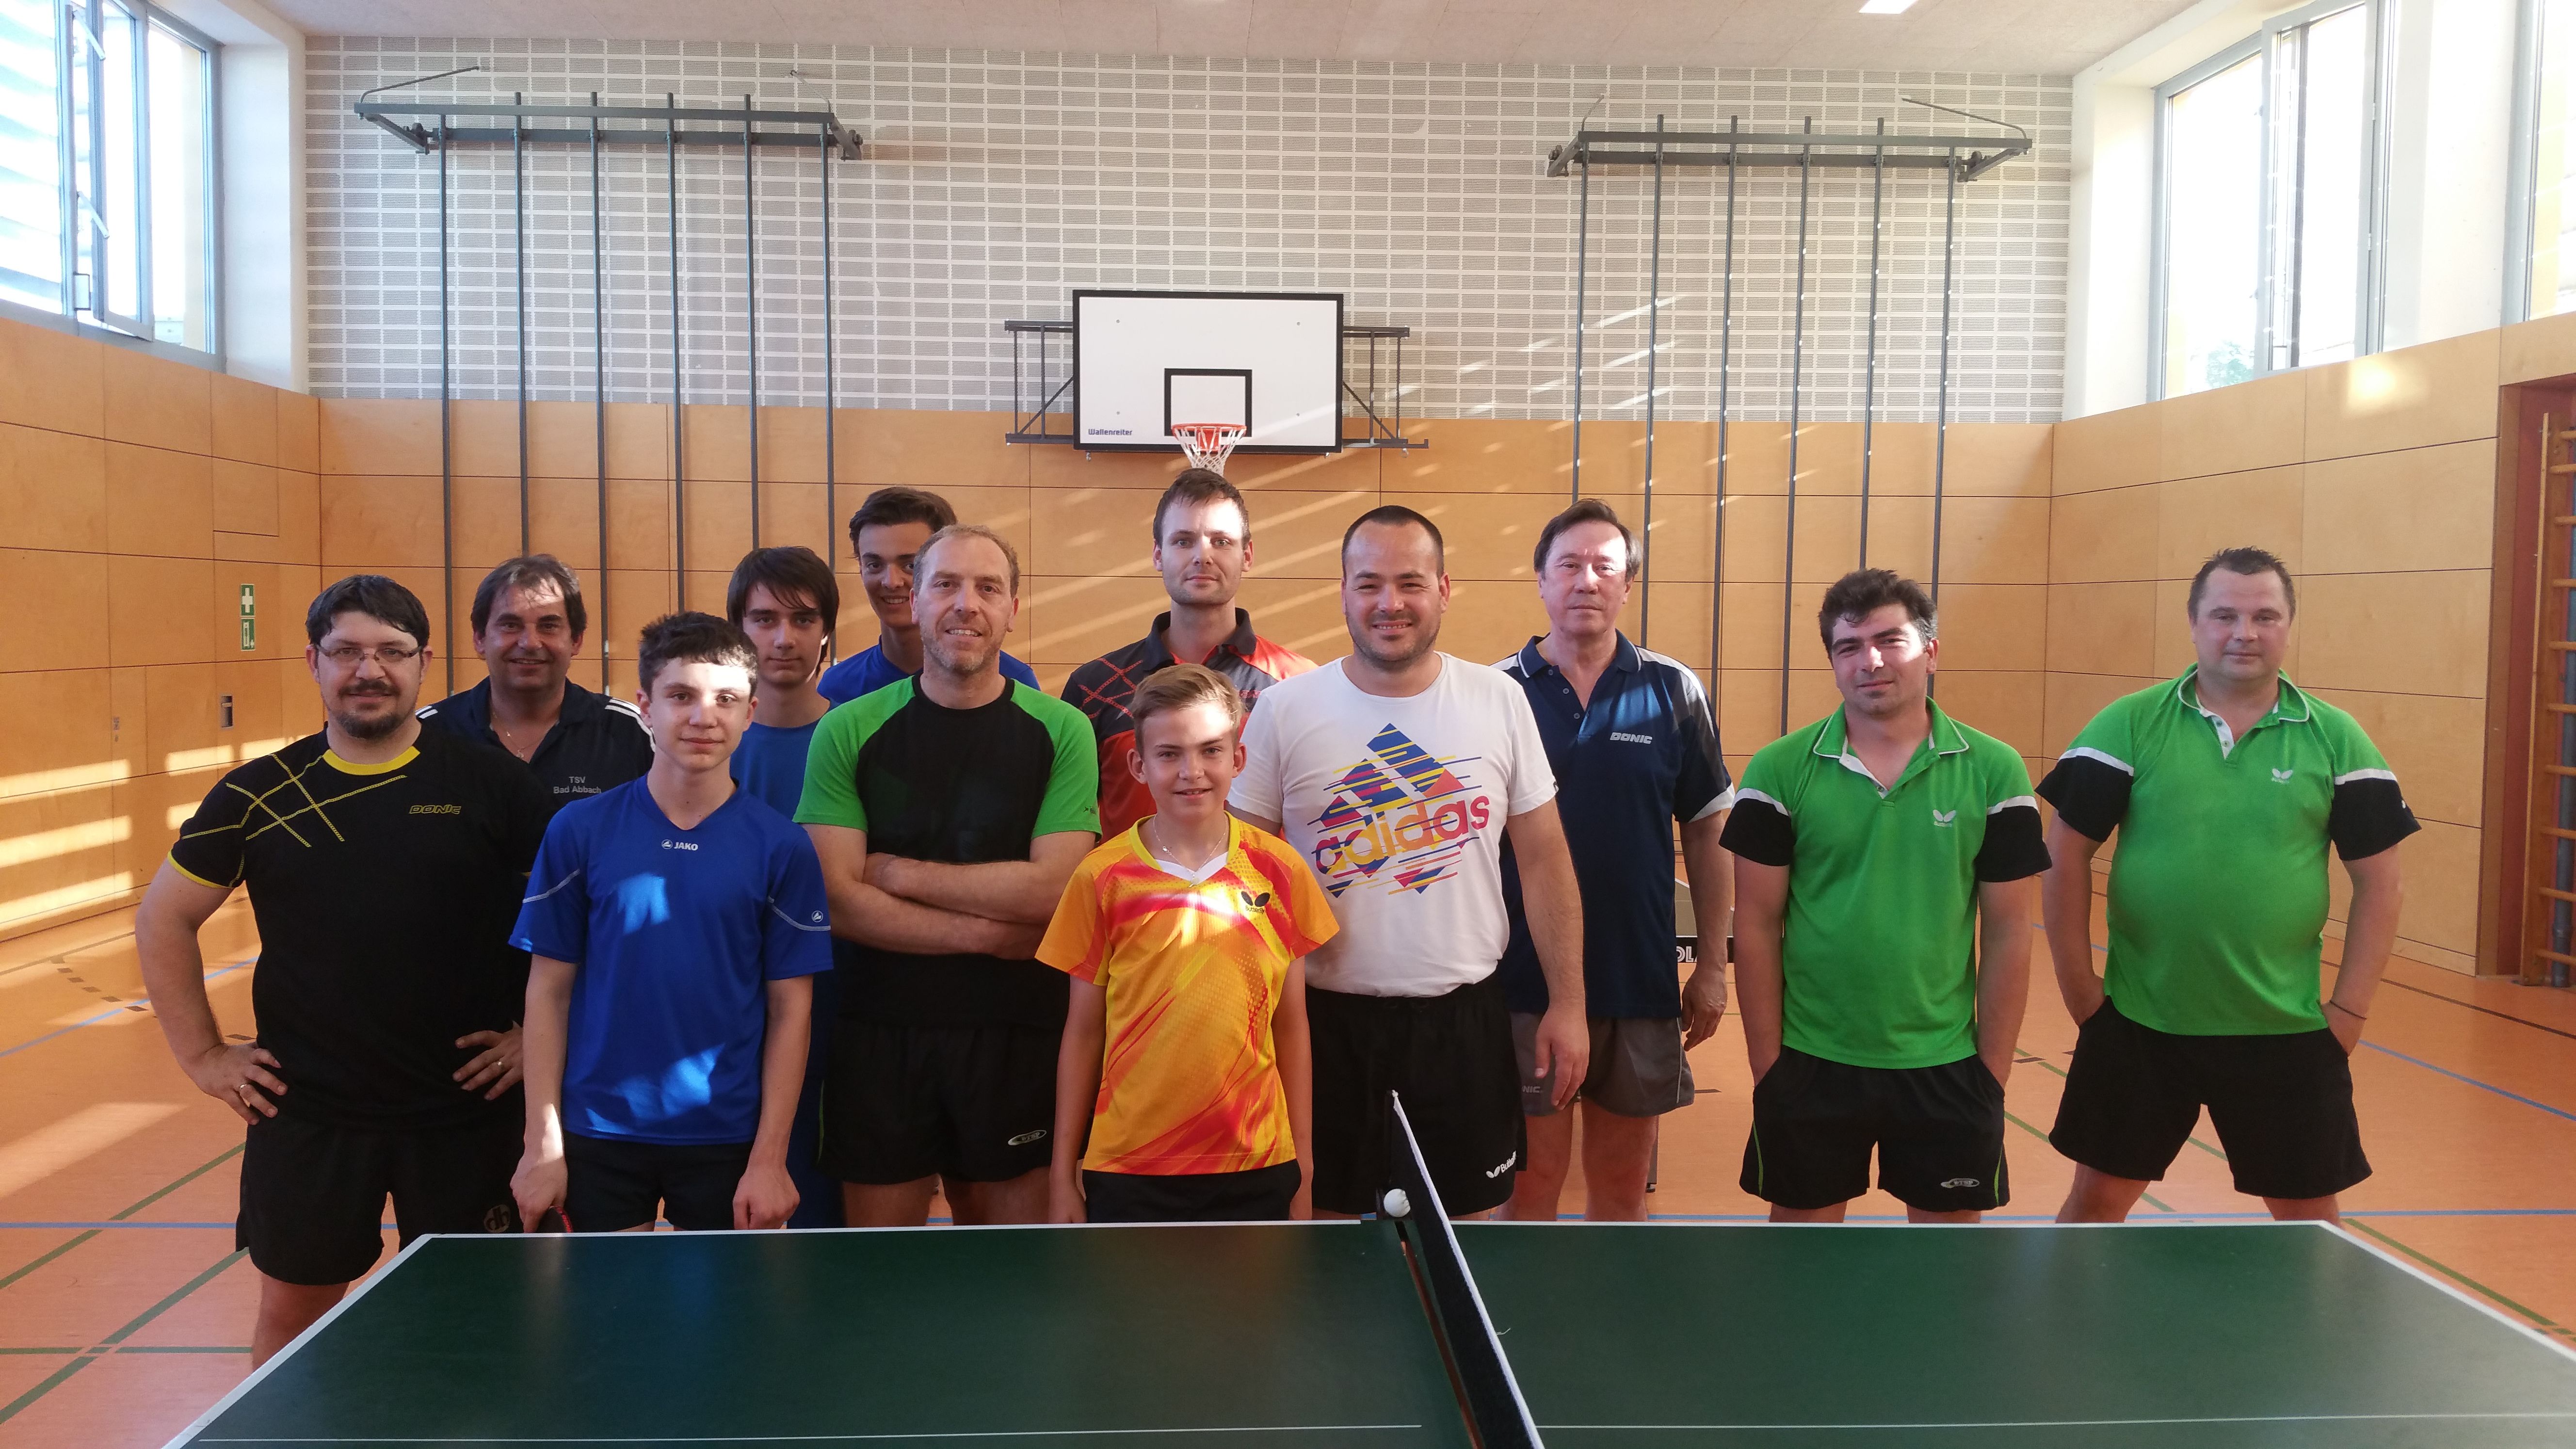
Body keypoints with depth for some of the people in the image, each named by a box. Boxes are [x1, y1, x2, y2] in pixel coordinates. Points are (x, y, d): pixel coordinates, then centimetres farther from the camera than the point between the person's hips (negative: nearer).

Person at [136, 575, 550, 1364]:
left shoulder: (492, 782, -6)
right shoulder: (255, 795, 0)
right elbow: (164, 920, 10)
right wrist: (201, 1054, 5)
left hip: (464, 1109, -1)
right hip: (304, 1113, 2)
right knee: (291, 1313, 16)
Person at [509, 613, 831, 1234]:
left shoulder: (782, 846, -3)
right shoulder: (578, 831, 0)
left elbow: (790, 1007, -3)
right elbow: (549, 989, 2)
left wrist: (770, 1157, -7)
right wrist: (543, 1143, -3)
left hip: (728, 1142, 0)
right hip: (598, 1136, 1)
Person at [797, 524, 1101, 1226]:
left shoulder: (1059, 731, -1)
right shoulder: (849, 731, 0)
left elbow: (1055, 888, -12)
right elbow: (837, 900, -8)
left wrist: (899, 872, -9)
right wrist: (991, 933, -12)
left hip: (1016, 1034, 0)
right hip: (879, 1029, 1)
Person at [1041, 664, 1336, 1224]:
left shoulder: (1281, 871, 0)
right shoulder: (1101, 879, -3)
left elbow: (1291, 1028, 5)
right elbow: (1083, 1032, 3)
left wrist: (1302, 1172, 6)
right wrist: (1062, 1177, 4)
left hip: (1257, 1173, 1)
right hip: (1130, 1175, -1)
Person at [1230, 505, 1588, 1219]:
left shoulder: (1500, 702, 1)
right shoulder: (1284, 710, -3)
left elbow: (1544, 859, 5)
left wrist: (1568, 1002, 2)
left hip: (1465, 1018, 1)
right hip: (1327, 1020, -1)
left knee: (1462, 1218, 11)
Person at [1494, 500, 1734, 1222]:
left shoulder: (1674, 693, 2)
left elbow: (1707, 831, 6)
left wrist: (1713, 964, 4)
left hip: (1643, 982, 2)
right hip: (1522, 980, -1)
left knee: (1621, 1183, 13)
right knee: (1530, 1180, 7)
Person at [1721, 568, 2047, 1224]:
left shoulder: (1994, 771, -3)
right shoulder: (1780, 770, -5)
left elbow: (2007, 934, 1)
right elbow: (1756, 925, -2)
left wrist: (1993, 1071, 0)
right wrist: (1766, 1063, -3)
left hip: (1946, 1068, 1)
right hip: (1810, 1064, 0)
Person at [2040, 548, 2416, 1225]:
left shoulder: (2337, 739, 0)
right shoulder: (2128, 724, -4)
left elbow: (2377, 882, 3)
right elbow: (2067, 856, -2)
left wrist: (2348, 1011, -1)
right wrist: (2079, 987, -3)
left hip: (2286, 1034, 1)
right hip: (2138, 1026, -1)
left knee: (2310, 1216, 13)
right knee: (2096, 1201, 10)